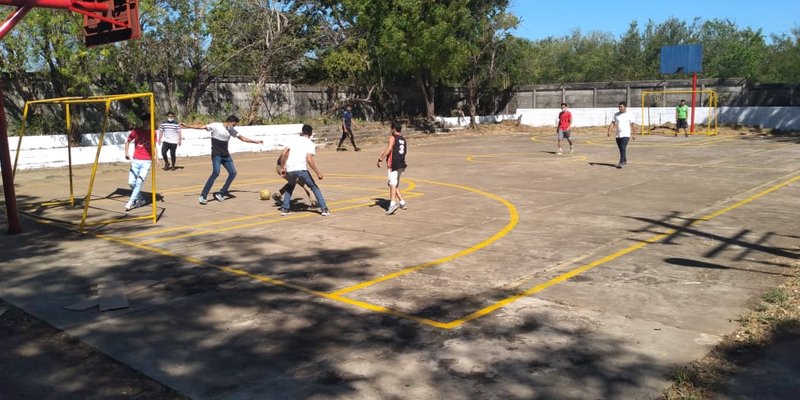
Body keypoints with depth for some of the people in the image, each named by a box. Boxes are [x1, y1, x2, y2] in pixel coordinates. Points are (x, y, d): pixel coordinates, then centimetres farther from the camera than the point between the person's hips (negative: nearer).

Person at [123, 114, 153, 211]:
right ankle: (141, 199, 20)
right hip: (136, 160, 1)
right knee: (131, 182, -1)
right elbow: (127, 142, 10)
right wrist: (126, 153, -4)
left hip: (146, 161, -1)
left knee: (139, 182, -12)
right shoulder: (136, 131, -1)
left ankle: (131, 202, -4)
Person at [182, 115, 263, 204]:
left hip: (226, 155, 7)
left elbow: (242, 137, 19)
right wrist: (187, 126, -19)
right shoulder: (216, 126, -8)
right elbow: (201, 127, -12)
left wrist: (256, 141, 19)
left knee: (233, 173, 0)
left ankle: (221, 194, 11)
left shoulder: (231, 130, 10)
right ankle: (203, 196, -18)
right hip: (216, 154, -7)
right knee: (216, 172, -22)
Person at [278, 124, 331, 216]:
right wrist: (318, 173, -6)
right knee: (314, 188, 13)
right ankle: (324, 209, 8)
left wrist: (282, 168, 19)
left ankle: (284, 208, 24)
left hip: (289, 170, 4)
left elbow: (283, 154, 9)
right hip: (301, 169, -4)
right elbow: (309, 159, -10)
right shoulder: (310, 144, 5)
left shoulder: (294, 140, 18)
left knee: (290, 187, 30)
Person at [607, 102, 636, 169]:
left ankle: (621, 163, -21)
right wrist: (609, 131, -7)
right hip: (618, 135, 5)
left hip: (626, 135, -5)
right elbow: (612, 123, 6)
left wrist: (634, 134, 1)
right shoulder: (616, 114, 9)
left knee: (623, 148, -17)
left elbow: (632, 125, 1)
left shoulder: (629, 115, -2)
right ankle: (624, 161, 33)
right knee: (621, 149, 14)